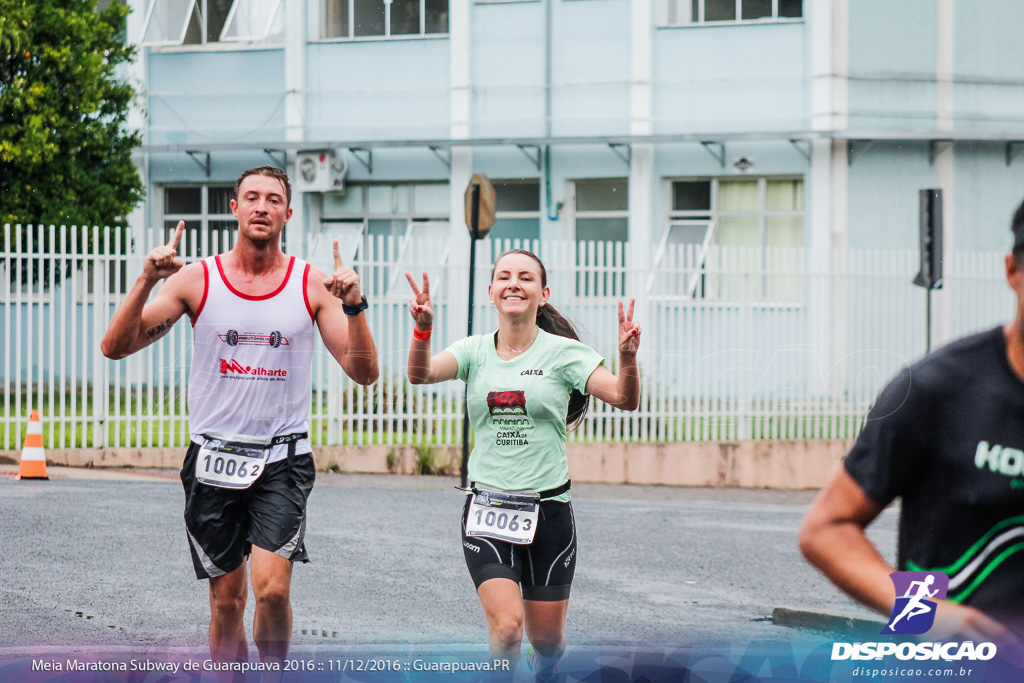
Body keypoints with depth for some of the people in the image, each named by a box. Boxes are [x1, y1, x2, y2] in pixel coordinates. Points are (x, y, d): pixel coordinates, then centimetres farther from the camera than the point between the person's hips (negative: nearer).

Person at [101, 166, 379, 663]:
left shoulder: (312, 286, 1)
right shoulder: (196, 279, 1)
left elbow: (363, 372, -3)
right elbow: (116, 347, -3)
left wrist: (353, 307, -18)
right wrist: (147, 281, -17)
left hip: (282, 459, -1)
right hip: (214, 456, 1)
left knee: (272, 586, -18)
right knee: (227, 599, 7)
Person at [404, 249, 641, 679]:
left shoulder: (562, 352, -2)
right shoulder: (474, 351, 3)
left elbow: (624, 399, -10)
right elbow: (421, 374, -15)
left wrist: (627, 357, -30)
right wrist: (423, 328, -34)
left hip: (548, 510, 0)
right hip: (488, 510, 0)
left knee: (546, 642, 10)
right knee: (506, 627, -20)